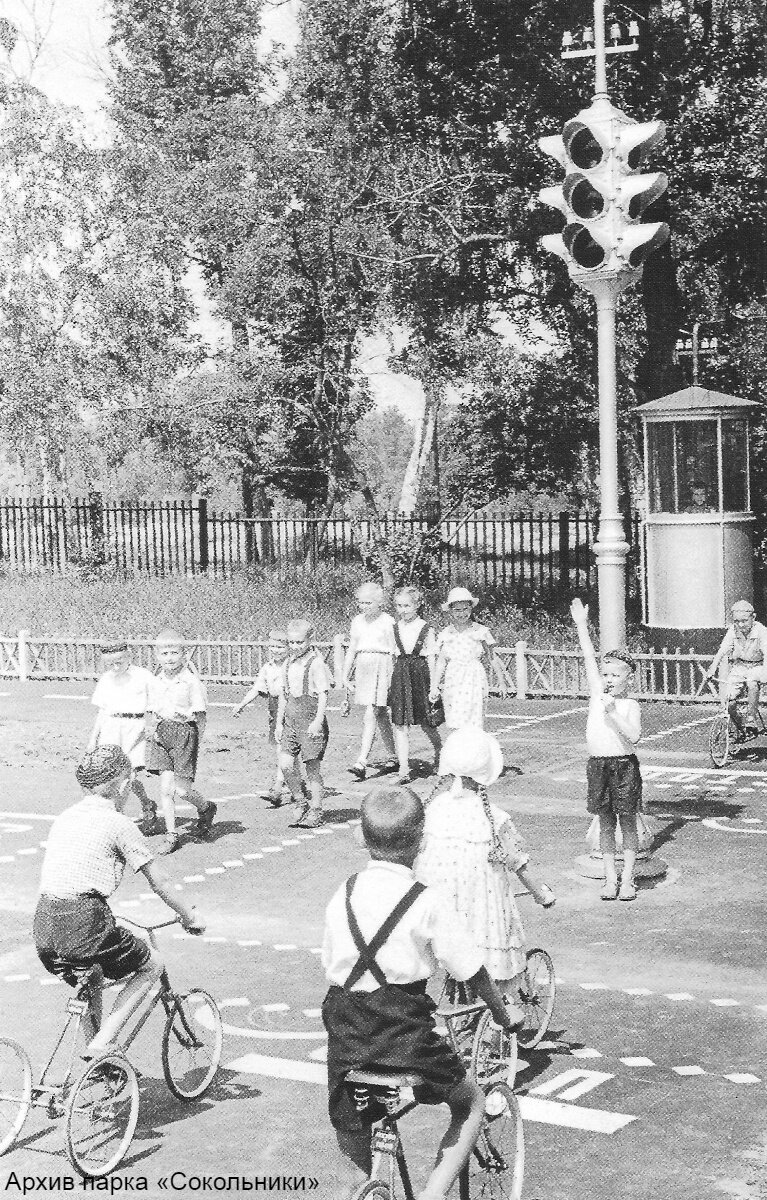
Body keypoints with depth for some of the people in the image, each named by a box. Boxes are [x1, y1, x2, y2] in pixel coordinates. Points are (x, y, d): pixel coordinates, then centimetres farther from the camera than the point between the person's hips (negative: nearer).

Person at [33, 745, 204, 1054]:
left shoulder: (65, 817, 16)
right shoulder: (118, 823, -3)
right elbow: (159, 882, 2)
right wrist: (191, 917, 16)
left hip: (44, 926, 7)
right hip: (83, 925, -7)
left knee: (93, 977, 32)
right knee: (152, 965, 15)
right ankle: (101, 1043, 6)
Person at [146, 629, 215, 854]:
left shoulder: (191, 680, -10)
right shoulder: (156, 681, 6)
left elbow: (201, 715, -5)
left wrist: (196, 741, -7)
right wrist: (153, 728, -1)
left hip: (185, 732, -5)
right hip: (162, 734, 5)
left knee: (182, 790, -5)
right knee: (165, 788, -1)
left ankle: (206, 809, 27)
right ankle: (171, 835, 9)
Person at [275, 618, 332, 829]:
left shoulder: (315, 662, -9)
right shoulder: (288, 664, 11)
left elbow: (323, 694, -13)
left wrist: (318, 720, -23)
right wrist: (279, 723, 17)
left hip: (311, 719, -6)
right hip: (291, 721, 6)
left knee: (313, 767, 0)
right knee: (286, 764, -5)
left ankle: (315, 811, 11)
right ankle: (302, 803, 13)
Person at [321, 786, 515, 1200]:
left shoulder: (343, 896, 4)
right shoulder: (426, 903, -9)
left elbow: (330, 965, 12)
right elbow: (473, 974, -3)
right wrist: (504, 1018, 13)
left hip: (346, 1036, 4)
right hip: (404, 1032, -4)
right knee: (471, 1103, 19)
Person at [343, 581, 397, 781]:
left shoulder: (388, 622, -8)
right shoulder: (358, 621, 11)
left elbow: (395, 652, -8)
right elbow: (352, 650, 16)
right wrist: (346, 676, 14)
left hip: (382, 666, -6)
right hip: (363, 667, 7)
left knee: (370, 716, -14)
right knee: (381, 716, 14)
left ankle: (362, 763, -19)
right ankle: (392, 758, 25)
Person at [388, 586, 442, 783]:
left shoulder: (426, 629, -3)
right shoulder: (394, 629, 7)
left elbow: (432, 658, -1)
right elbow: (391, 657, 11)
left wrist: (433, 684, -4)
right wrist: (390, 682, 9)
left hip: (420, 674, -3)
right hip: (400, 676, 3)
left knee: (426, 723, 8)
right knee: (400, 725, -4)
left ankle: (439, 757, 35)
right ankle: (404, 769, -5)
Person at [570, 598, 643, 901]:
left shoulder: (630, 706, -6)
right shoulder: (597, 694, 4)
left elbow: (634, 736, -20)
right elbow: (589, 657, 5)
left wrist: (613, 713, -25)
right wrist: (581, 625, 6)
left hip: (624, 765, -4)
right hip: (597, 765, 4)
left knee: (627, 823, 4)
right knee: (605, 823, 9)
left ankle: (628, 879, 9)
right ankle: (610, 877, 15)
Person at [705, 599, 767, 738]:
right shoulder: (733, 630, -8)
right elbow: (722, 650, -13)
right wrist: (713, 668, -27)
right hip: (738, 667, 3)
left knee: (752, 684, -37)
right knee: (729, 701, -15)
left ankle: (752, 724, -26)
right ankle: (739, 728, 12)